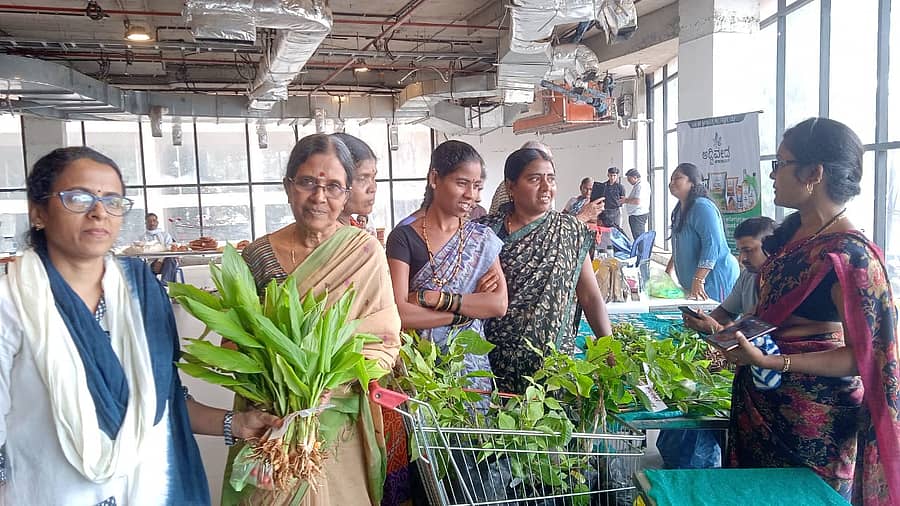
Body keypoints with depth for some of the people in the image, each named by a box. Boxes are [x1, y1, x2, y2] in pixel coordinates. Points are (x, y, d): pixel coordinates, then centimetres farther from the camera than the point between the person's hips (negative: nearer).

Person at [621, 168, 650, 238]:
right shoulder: (636, 186, 18)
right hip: (634, 215, 11)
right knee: (638, 238, 13)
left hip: (638, 215, -11)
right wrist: (626, 199, 10)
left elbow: (637, 201, -24)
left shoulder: (641, 186, -15)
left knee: (639, 238, -10)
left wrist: (626, 201, -11)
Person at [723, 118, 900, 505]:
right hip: (762, 399, 8)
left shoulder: (849, 255, -22)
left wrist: (771, 362, -28)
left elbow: (863, 357, -21)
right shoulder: (794, 228, 4)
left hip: (811, 411, -8)